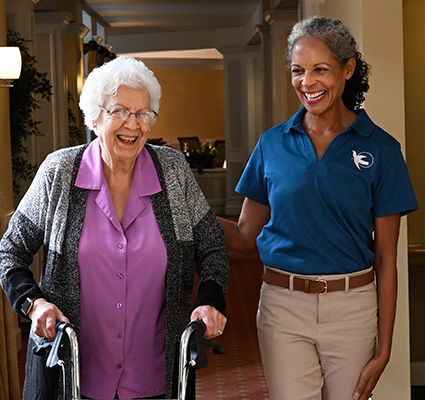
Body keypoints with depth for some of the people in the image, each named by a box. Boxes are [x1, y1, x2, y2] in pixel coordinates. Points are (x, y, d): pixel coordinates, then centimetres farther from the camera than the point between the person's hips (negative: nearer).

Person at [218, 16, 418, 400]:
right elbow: (245, 235, 7)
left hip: (352, 308, -1)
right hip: (283, 306, 1)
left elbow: (386, 258, -2)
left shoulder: (380, 149, -2)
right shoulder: (273, 144, 4)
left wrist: (383, 350, -5)